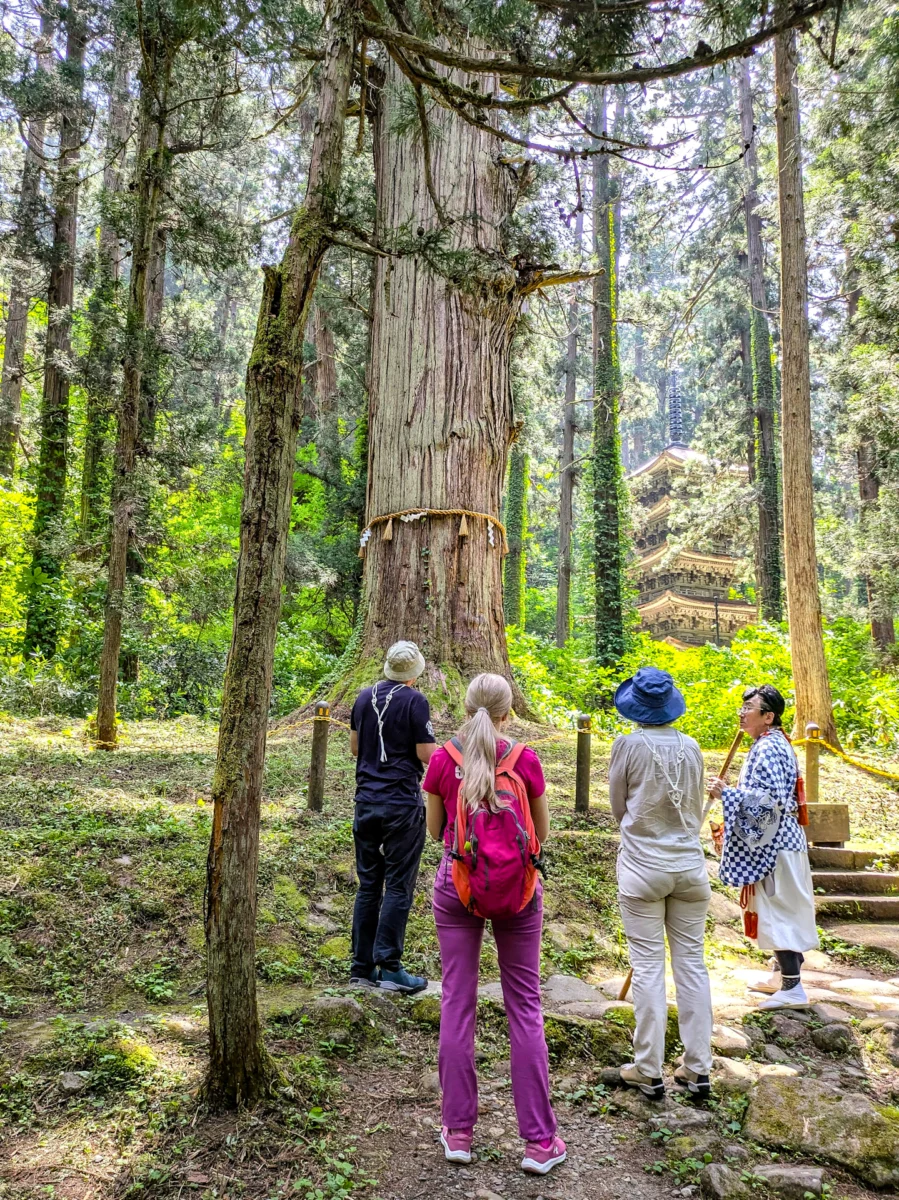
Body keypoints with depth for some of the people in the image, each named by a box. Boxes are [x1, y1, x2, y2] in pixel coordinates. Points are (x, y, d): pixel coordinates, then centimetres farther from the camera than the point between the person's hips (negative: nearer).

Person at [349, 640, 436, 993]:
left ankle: (362, 967, 16)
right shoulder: (415, 702, -11)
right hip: (402, 805, -6)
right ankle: (389, 967, 4)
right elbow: (426, 755, -12)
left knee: (368, 885, 11)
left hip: (367, 801, 6)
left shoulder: (365, 697, 7)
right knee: (398, 886, 2)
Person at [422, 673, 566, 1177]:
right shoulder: (525, 759, -7)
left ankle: (458, 1131, 21)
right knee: (525, 1004, 8)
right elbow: (541, 833, 4)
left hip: (457, 884, 1)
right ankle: (540, 1140, 15)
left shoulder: (443, 760, -5)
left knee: (458, 1002, 11)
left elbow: (435, 830, 6)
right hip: (517, 888, 0)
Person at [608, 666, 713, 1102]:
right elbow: (697, 810, 11)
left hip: (643, 866, -3)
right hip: (690, 863, 4)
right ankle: (698, 1070, 18)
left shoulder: (628, 745, -10)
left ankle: (649, 1071, 11)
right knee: (692, 964, 10)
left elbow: (618, 807, 0)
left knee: (648, 967, 4)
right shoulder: (691, 748, 0)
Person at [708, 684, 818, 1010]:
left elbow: (773, 799, -27)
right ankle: (785, 975, 28)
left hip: (774, 844, -11)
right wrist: (731, 792, 22)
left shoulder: (767, 748, -19)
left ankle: (793, 990, 3)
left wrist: (728, 793, -25)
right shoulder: (774, 744, 13)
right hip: (777, 840, 11)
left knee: (779, 910, -4)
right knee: (782, 910, 17)